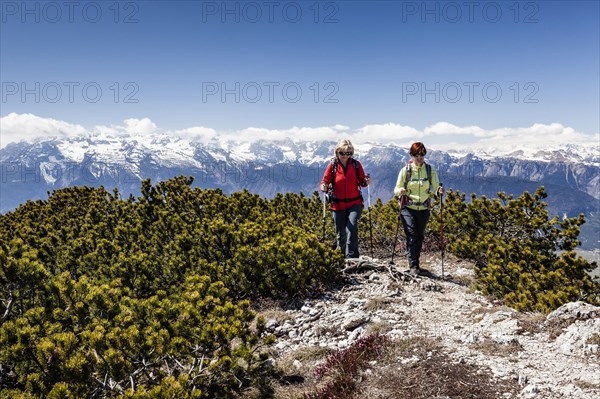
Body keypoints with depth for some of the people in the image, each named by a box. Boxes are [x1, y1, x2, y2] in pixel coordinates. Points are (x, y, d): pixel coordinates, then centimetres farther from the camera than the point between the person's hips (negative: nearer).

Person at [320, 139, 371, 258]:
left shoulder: (356, 164, 2)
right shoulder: (332, 165, 0)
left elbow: (361, 181, 10)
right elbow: (325, 181, 1)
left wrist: (366, 182, -13)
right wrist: (324, 187, -21)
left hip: (355, 203, -1)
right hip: (338, 204, 1)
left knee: (351, 227, -22)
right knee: (340, 233, 8)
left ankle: (352, 256, -19)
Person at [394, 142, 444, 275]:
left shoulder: (430, 170, 2)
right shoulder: (405, 170, -2)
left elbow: (435, 187, -2)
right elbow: (396, 189, 1)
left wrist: (439, 190, -25)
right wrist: (400, 191, -23)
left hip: (423, 209, 3)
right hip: (408, 208, -2)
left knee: (420, 236, 11)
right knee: (412, 234, -14)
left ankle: (415, 262, 27)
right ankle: (413, 265, -11)